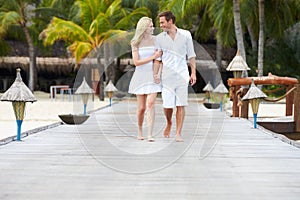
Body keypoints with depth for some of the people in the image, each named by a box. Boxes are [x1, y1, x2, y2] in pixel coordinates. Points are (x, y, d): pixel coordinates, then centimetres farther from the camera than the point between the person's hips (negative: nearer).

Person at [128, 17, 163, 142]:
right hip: (140, 76, 0)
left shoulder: (155, 40, 2)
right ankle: (139, 130, 28)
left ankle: (150, 135, -16)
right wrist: (153, 57, -16)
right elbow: (136, 62, -10)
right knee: (141, 107, 3)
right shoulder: (135, 43, -2)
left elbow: (161, 57, 8)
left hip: (153, 75, 0)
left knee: (151, 104, -16)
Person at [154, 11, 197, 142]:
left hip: (182, 75, 0)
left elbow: (191, 55, 9)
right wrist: (155, 73, -5)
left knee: (180, 105, -3)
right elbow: (157, 58, 7)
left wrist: (193, 73, 5)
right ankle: (169, 123, 27)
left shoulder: (186, 35, 5)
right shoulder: (159, 38, 6)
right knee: (167, 105, -4)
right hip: (167, 76, 0)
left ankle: (178, 133, 4)